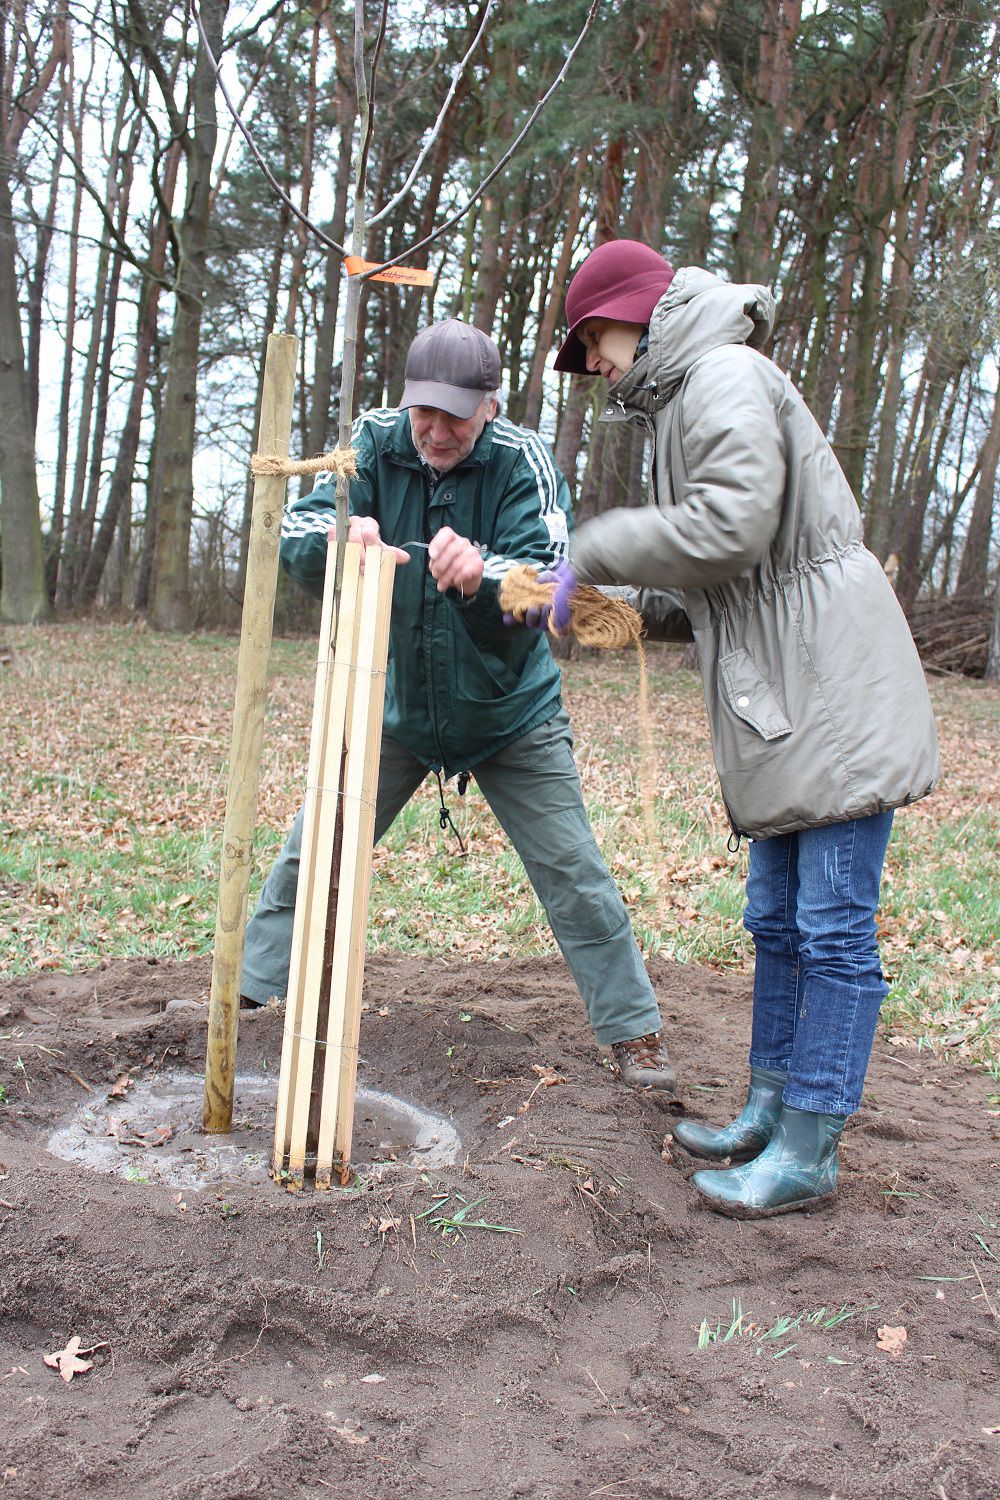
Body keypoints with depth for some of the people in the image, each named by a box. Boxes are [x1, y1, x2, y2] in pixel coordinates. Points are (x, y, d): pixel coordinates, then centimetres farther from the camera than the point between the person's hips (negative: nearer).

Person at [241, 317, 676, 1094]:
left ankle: (635, 1030, 16)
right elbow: (294, 534, -20)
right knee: (311, 851, 7)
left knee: (574, 872, 1)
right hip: (393, 708, 3)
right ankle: (252, 993, 26)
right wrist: (339, 534, -43)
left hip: (511, 715, -2)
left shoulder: (523, 462, -18)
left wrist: (482, 576, -51)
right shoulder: (375, 444, -11)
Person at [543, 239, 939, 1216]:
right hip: (780, 704, 10)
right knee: (776, 921, 14)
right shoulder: (681, 401, 22)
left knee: (833, 927, -4)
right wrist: (637, 609, 10)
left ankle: (808, 1152, 4)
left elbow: (734, 523, -23)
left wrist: (593, 552, -12)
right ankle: (770, 1110, 26)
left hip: (835, 692, -10)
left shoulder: (726, 375, -8)